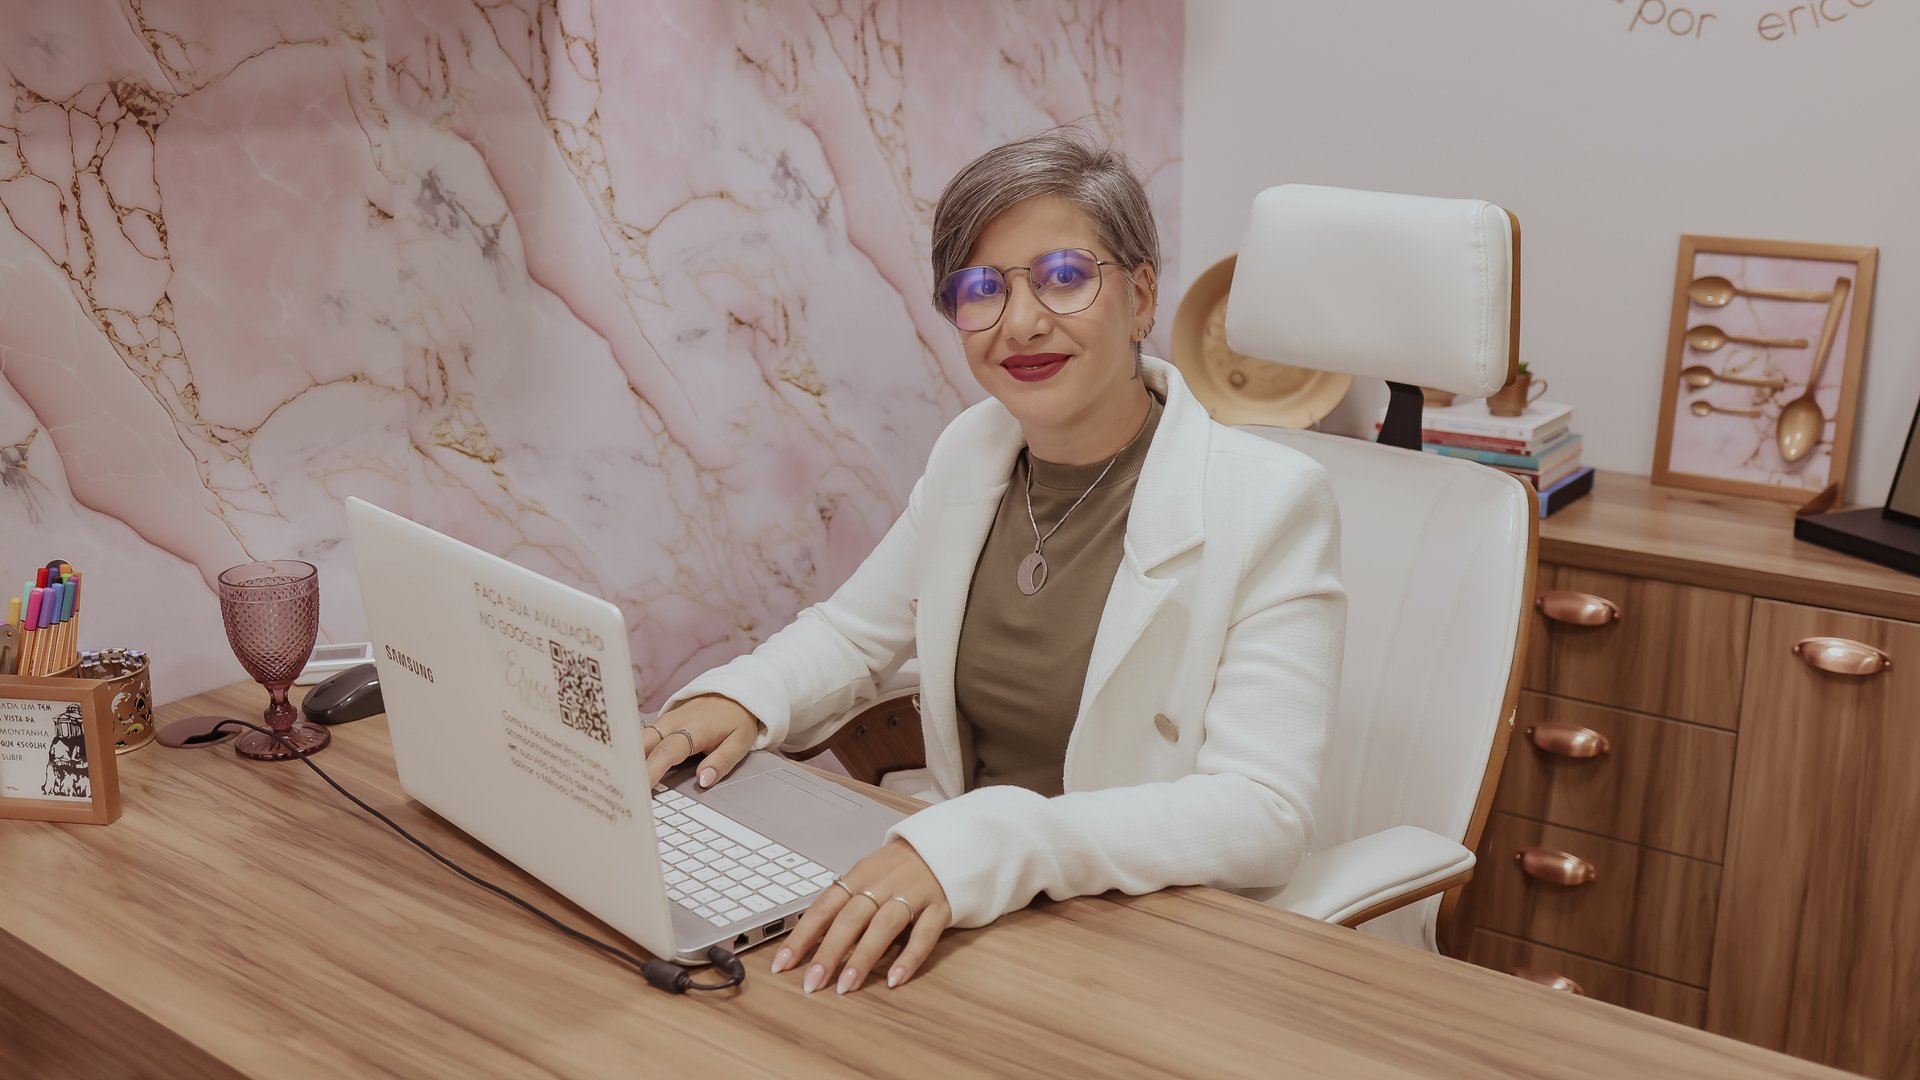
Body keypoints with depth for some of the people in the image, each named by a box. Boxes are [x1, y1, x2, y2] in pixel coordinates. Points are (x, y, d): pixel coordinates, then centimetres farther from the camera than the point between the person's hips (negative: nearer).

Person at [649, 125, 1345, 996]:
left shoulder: (1271, 502, -15)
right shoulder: (970, 451, 5)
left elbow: (1263, 818, -22)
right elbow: (854, 632, 18)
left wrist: (998, 844, -35)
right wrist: (737, 699, -4)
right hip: (961, 916, 7)